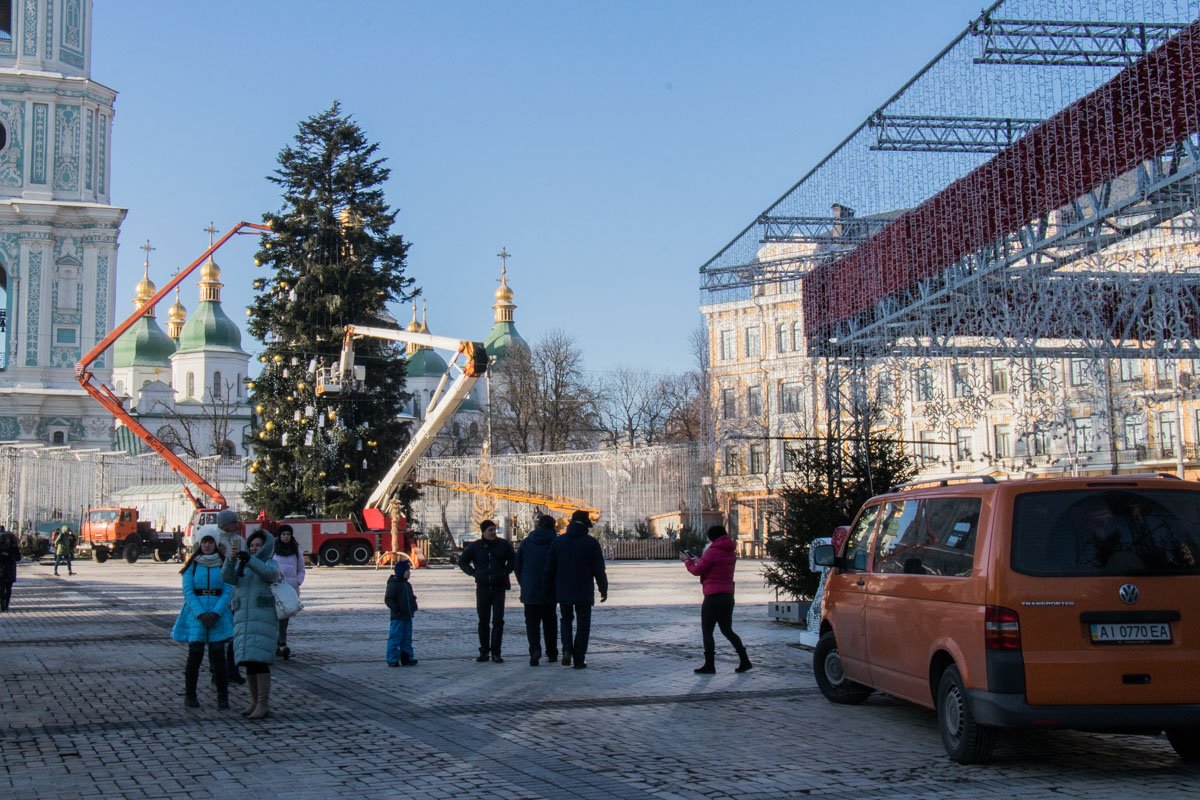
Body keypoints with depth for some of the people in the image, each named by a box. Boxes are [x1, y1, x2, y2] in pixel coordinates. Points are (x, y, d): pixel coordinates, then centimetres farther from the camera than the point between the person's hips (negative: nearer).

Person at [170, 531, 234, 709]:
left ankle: (223, 696, 4)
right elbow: (187, 591, -1)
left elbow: (228, 592, 1)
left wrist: (215, 613, -12)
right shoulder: (192, 565, 5)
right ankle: (190, 695, 8)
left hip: (218, 612, 0)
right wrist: (201, 614, -13)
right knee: (195, 653, -5)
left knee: (218, 653, -5)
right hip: (195, 611, 0)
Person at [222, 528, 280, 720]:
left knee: (259, 660, -13)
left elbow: (270, 574, -20)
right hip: (243, 618, 5)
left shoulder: (271, 564, 5)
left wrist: (250, 559, -31)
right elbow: (228, 577, -3)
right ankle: (254, 702, 16)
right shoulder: (242, 568, 18)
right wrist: (231, 559, -22)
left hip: (264, 616, -5)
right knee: (248, 661, 6)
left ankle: (263, 705, -12)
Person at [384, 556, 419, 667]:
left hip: (407, 616, 9)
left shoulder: (408, 585, 14)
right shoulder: (393, 584, -12)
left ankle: (407, 658, 17)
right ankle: (393, 660, -1)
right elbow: (388, 599, -17)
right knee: (395, 638, -5)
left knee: (407, 638, 11)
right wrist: (396, 609, -23)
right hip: (397, 617, -9)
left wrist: (414, 607, 13)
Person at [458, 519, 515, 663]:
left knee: (498, 621, -4)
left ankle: (496, 652, -1)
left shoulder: (503, 544, 1)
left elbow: (513, 560, 15)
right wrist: (473, 573, 2)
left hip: (499, 587, -1)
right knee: (483, 621, 6)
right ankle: (484, 651, 14)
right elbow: (462, 561, 13)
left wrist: (506, 572, 2)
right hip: (482, 588, 1)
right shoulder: (475, 546, 1)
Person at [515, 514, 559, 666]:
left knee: (532, 622, 3)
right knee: (550, 622, 14)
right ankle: (552, 653, 18)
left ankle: (535, 649, -17)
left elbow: (516, 566, 6)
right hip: (549, 591, 0)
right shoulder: (555, 543, -5)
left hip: (529, 591, 0)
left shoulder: (526, 542, 3)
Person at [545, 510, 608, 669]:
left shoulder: (559, 541, 2)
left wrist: (550, 590, 12)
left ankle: (567, 650, -1)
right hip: (584, 591, -3)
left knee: (566, 620, 20)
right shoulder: (591, 543, -7)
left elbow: (549, 568, 4)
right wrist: (603, 589, 5)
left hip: (563, 591, 3)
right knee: (583, 624, 6)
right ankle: (579, 659, 2)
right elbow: (599, 569, -6)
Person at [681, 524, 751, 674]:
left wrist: (687, 560, 10)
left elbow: (697, 571, -7)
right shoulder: (731, 552, 11)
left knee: (707, 631, 2)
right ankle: (744, 661, 12)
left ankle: (709, 665, 2)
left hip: (713, 597, -8)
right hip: (728, 596, 8)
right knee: (727, 630, 16)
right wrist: (700, 561, 20)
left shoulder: (713, 552, -14)